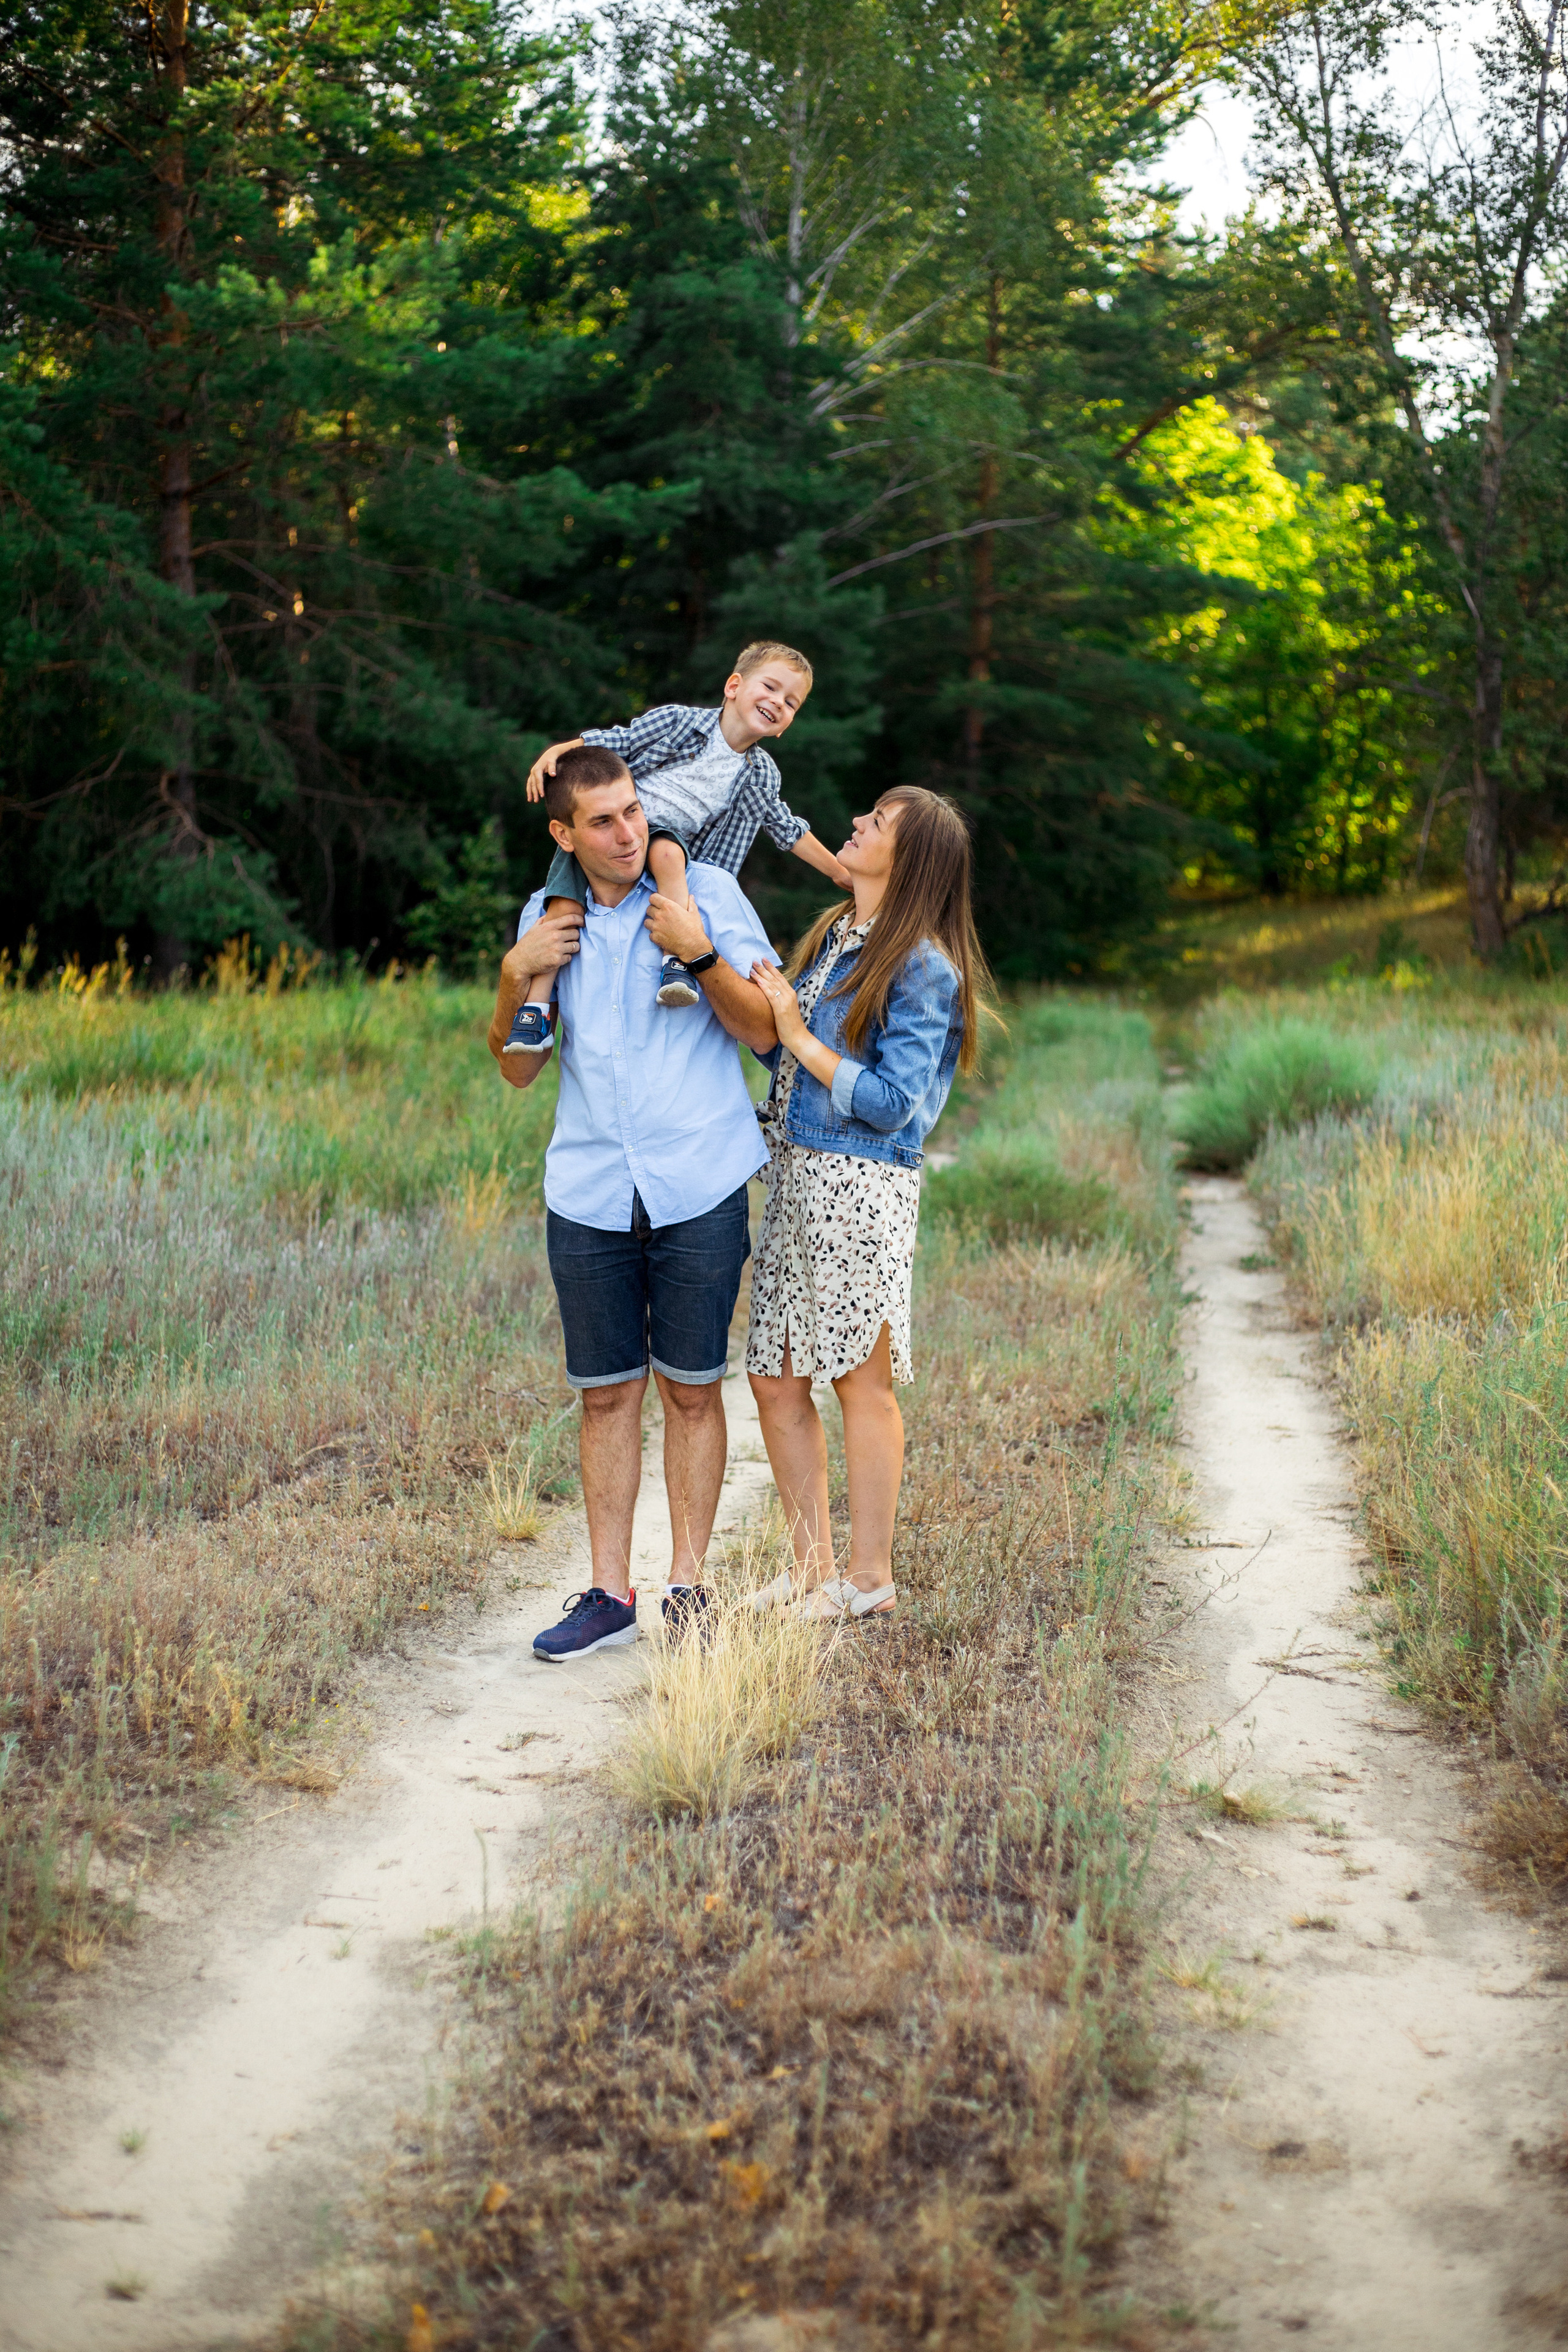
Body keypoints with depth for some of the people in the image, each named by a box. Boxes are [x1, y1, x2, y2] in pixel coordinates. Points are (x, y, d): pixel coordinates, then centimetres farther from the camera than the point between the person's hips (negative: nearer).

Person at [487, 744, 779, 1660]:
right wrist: (516, 977, -3)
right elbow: (518, 1069, 14)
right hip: (588, 1194, 3)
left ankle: (688, 1588, 14)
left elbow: (766, 1032, -2)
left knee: (692, 1389, 4)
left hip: (698, 1188, -3)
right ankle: (610, 1594, 13)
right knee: (607, 1393, 6)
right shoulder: (547, 918, 10)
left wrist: (700, 953, -15)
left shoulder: (706, 892, 0)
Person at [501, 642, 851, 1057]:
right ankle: (536, 1010, -20)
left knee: (667, 849, -36)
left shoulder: (762, 776, 12)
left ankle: (677, 963, -41)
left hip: (668, 840, 1)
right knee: (564, 903, -24)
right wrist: (557, 750, -15)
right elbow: (612, 742, 1)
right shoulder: (677, 720, 2)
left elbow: (789, 830, 24)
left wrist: (841, 873, 27)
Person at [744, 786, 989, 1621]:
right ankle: (812, 1566, 19)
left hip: (860, 1184, -8)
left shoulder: (923, 968, -10)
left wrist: (799, 1036, -12)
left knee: (862, 1381, 0)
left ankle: (870, 1577, 10)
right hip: (795, 1176, 8)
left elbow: (890, 1103, -15)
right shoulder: (831, 934, 15)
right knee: (775, 1380, 9)